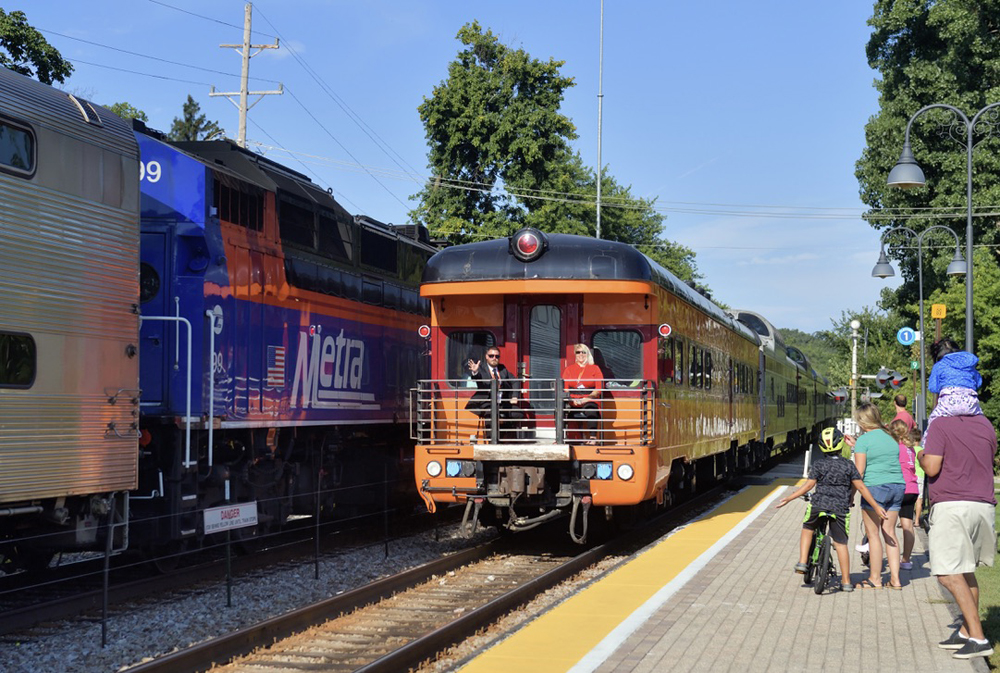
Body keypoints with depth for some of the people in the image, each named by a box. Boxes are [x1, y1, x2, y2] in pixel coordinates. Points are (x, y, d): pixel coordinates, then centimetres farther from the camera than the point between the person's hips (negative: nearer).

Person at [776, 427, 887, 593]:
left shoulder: (818, 465, 1)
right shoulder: (849, 465, 2)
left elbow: (809, 485, -3)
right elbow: (860, 487, 0)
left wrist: (789, 498, 6)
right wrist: (876, 506, 5)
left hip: (818, 505, 0)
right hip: (840, 508, 0)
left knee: (807, 529, 26)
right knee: (841, 543, 7)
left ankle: (802, 562, 13)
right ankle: (846, 581, 9)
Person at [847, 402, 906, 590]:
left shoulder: (863, 440, -7)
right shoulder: (890, 438, 13)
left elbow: (859, 471, -11)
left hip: (875, 487, -7)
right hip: (897, 485, 7)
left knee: (873, 534, 2)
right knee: (889, 533, 11)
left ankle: (875, 579, 5)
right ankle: (895, 579, 9)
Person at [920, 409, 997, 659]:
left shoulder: (940, 425, -8)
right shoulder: (985, 425, 12)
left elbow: (931, 468, -13)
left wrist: (921, 456, 7)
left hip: (952, 505, -7)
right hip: (984, 505, 7)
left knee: (949, 574, -8)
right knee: (966, 571, 20)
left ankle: (978, 638, -16)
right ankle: (966, 631, 25)